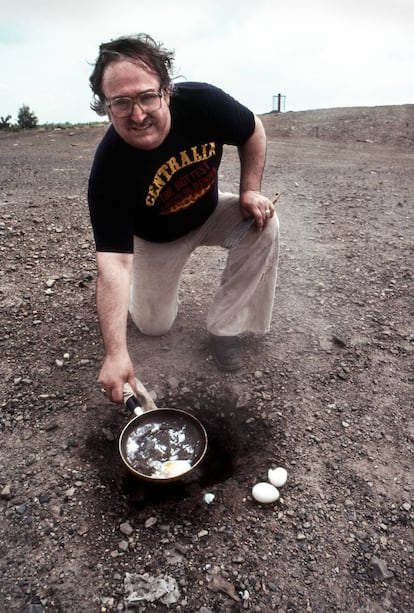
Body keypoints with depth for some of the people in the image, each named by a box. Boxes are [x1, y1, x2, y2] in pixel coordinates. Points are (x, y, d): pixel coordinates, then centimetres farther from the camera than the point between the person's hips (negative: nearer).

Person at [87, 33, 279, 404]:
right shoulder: (108, 171, -34)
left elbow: (253, 131, -7)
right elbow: (114, 264, -38)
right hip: (155, 238, -2)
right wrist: (116, 353, -44)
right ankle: (153, 276, 32)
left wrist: (250, 191, -20)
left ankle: (224, 326, -11)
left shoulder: (203, 103, -28)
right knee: (154, 325, -1)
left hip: (210, 214, 2)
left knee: (265, 225, -25)